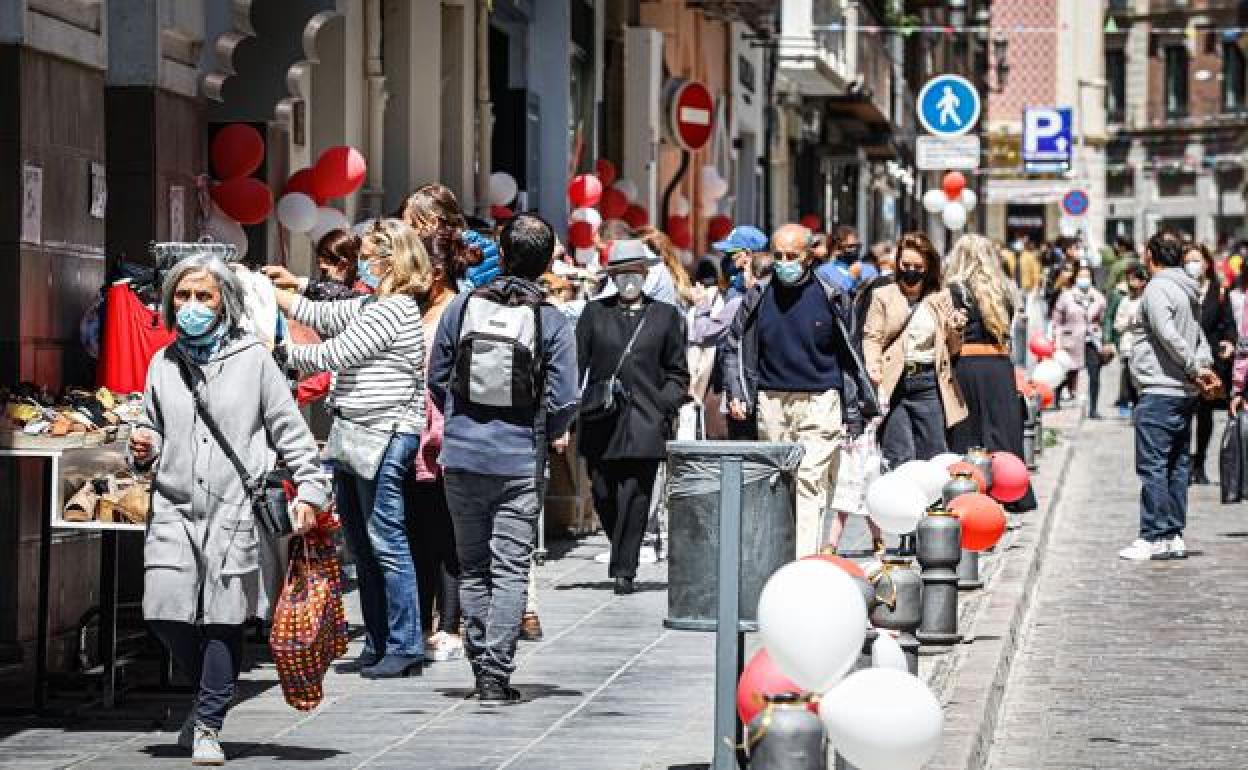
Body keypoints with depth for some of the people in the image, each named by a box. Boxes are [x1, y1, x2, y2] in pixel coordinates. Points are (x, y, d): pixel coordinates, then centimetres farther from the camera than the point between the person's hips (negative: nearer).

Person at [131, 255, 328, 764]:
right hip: (175, 509, 3)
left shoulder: (253, 359, 3)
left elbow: (289, 430, 3)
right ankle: (209, 694, 21)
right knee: (165, 612, -7)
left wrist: (309, 491, -4)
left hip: (237, 511, -3)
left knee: (224, 619, -4)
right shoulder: (164, 363, 13)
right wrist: (143, 451, 1)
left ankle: (207, 726, 9)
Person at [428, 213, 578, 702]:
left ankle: (480, 667, 17)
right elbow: (564, 401, -10)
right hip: (520, 461, -2)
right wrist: (551, 435, 11)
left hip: (461, 456, 2)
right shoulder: (552, 322, -8)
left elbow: (437, 379, 5)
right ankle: (496, 675, -4)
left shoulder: (462, 307, -2)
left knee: (472, 568, 13)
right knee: (511, 570, 2)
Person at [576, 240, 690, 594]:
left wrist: (665, 407, -1)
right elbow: (577, 364, 8)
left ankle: (624, 570, -2)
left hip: (645, 423, -1)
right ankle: (622, 554, 26)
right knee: (603, 495, 2)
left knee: (635, 496, -7)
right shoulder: (595, 313, 12)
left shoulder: (665, 315, 11)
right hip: (601, 422, 1)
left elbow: (677, 373, 14)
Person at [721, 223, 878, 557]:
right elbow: (733, 347, 15)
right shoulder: (758, 297, 6)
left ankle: (801, 563, -20)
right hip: (771, 402, 3)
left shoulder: (831, 297, 0)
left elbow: (849, 356, 7)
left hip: (819, 403, -3)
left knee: (808, 483, -13)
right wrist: (735, 394, 1)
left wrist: (854, 412, 8)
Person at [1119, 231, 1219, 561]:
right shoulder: (1188, 291, 16)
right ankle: (1174, 536, 15)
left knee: (1152, 465, -5)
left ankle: (1153, 537, -6)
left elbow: (1168, 336, -21)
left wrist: (1197, 369, -13)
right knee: (1178, 466, 11)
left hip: (1160, 392, -9)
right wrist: (1204, 365, -1)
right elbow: (1199, 336, 15)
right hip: (1186, 394, 9)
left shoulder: (1157, 288, -12)